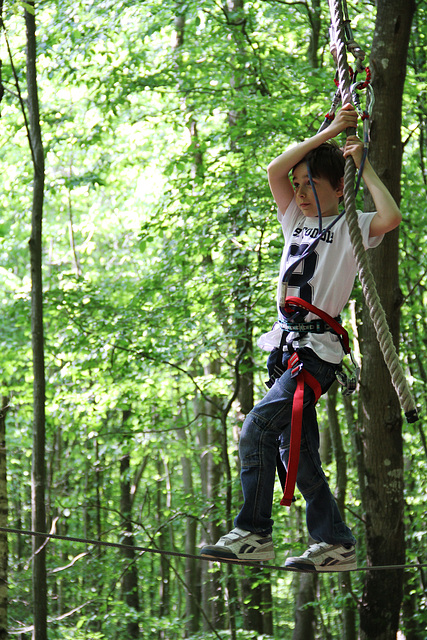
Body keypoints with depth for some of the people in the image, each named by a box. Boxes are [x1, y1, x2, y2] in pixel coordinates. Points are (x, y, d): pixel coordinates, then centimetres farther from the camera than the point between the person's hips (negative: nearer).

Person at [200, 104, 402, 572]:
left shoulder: (351, 229, 1)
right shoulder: (296, 220, 18)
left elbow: (392, 217, -20)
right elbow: (275, 171, 6)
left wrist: (364, 166, -7)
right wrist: (327, 134, 4)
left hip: (319, 349, -7)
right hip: (287, 345, 7)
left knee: (257, 428, -20)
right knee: (295, 449, 5)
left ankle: (253, 533, -16)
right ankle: (334, 543, 10)